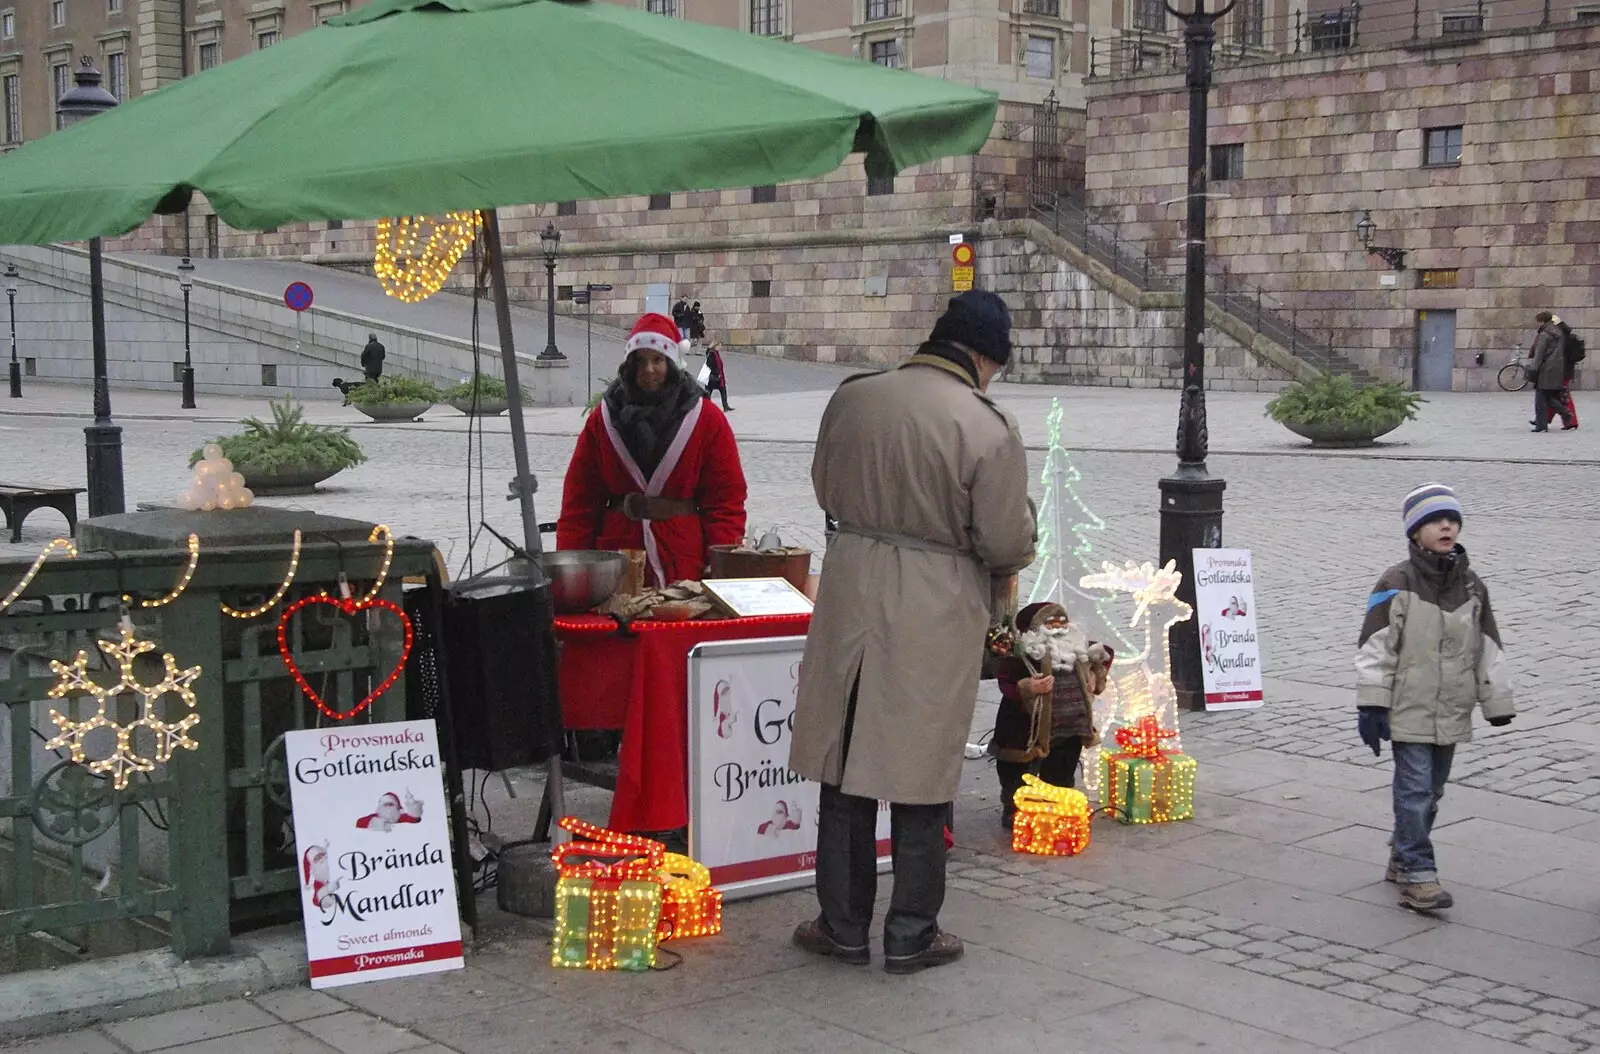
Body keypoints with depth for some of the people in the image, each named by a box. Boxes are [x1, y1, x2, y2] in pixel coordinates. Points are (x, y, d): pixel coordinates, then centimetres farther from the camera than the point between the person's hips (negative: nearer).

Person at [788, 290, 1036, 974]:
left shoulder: (851, 398, -1)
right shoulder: (988, 427, -15)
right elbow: (1006, 541, -12)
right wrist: (1015, 553, 11)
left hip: (852, 592, 4)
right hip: (937, 611, -3)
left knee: (845, 761, 14)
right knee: (921, 774, 9)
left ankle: (843, 925, 23)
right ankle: (911, 936, 19)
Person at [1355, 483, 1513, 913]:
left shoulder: (1472, 586, 6)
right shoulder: (1396, 584, -8)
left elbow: (1488, 649, 13)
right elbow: (1375, 647, -8)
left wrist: (1497, 704, 13)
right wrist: (1371, 706, -11)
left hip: (1452, 711, 5)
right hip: (1409, 709, -5)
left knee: (1431, 791, 13)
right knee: (1415, 789, -8)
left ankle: (1403, 858, 28)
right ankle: (1418, 876, -7)